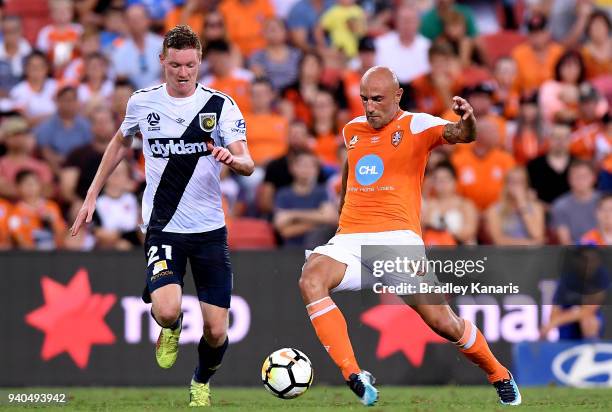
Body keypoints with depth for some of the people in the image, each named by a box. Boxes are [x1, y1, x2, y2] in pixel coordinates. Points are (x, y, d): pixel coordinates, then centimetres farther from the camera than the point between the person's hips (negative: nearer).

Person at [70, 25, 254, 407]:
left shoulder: (221, 105, -5)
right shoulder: (142, 102, 1)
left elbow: (248, 164, -11)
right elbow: (121, 143, 20)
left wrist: (233, 159, -35)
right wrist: (92, 196, 20)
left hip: (210, 230, 0)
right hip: (163, 229, 0)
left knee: (216, 331, 0)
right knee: (166, 311, -26)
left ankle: (202, 383, 35)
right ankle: (171, 331, 14)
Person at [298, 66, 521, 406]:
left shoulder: (417, 126, 0)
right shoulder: (352, 130, 16)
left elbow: (462, 135, -18)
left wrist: (467, 120, -41)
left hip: (399, 238, -4)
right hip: (351, 239, 4)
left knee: (444, 323, -9)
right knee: (310, 281, -28)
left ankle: (500, 377, 20)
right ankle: (354, 376, -32)